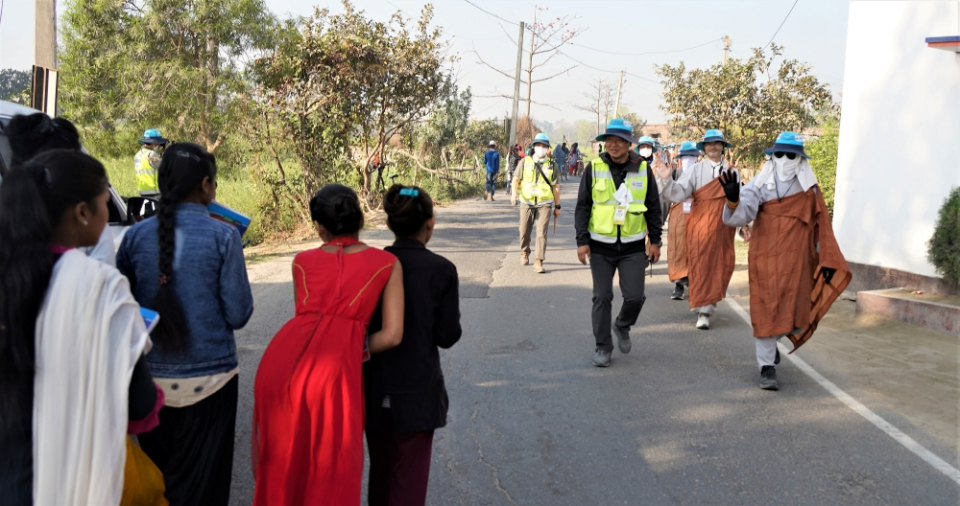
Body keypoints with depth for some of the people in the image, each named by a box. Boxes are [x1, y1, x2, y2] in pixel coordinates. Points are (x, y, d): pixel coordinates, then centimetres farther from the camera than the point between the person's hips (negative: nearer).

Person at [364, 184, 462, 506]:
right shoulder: (441, 270, -13)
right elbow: (447, 336, -9)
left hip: (374, 390, 3)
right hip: (417, 392, -3)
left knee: (379, 472, 20)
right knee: (409, 479, 8)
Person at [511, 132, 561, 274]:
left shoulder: (552, 165, 3)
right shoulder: (525, 162, 3)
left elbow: (556, 186, 8)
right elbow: (516, 178, 6)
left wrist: (557, 206, 9)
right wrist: (514, 192, -14)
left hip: (544, 204, -1)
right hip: (527, 202, 1)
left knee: (542, 233, -9)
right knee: (524, 231, 8)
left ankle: (538, 262, -8)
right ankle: (524, 253, 36)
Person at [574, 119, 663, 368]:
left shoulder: (643, 169, 1)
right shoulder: (594, 168, -2)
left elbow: (653, 207, 8)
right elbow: (582, 206, 0)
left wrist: (655, 240, 6)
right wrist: (582, 241, -5)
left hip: (633, 247, 1)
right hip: (601, 246, 0)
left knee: (635, 296, -4)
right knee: (602, 298, 4)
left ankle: (622, 327, 28)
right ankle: (603, 347, 17)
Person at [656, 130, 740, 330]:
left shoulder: (733, 172, 8)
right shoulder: (695, 170, -1)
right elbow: (679, 193, -11)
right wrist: (667, 180, -28)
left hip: (723, 228, 3)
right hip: (700, 227, -3)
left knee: (720, 268, 5)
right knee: (700, 267, -2)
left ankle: (709, 306, 20)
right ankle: (703, 311, 2)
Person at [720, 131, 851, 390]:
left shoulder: (810, 190, 6)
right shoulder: (760, 185, -2)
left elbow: (821, 227, 12)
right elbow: (741, 215, -16)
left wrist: (827, 260, 11)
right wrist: (733, 199, -38)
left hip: (796, 261, 2)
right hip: (765, 259, -2)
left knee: (795, 316, 3)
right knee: (766, 311, 0)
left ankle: (771, 341, 36)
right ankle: (767, 367, 10)